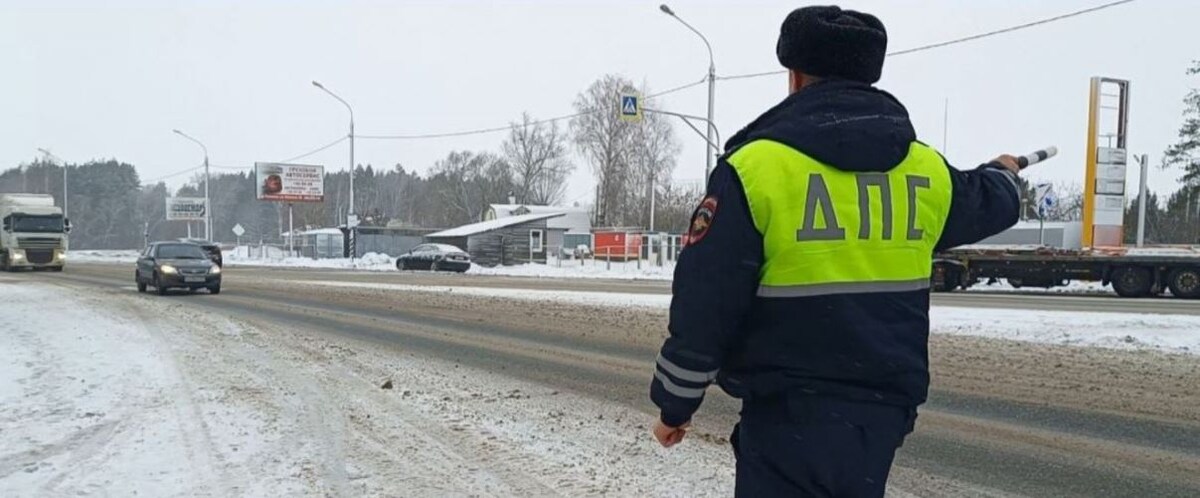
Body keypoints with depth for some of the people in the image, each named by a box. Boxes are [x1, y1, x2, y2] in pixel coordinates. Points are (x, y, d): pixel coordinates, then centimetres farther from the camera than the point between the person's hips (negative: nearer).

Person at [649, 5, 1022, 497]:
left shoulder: (755, 166, -12)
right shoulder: (925, 170, 4)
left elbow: (704, 302, -12)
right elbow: (984, 203, 28)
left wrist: (674, 402, 1)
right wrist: (1003, 174, 53)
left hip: (789, 416, -5)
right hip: (884, 409, 6)